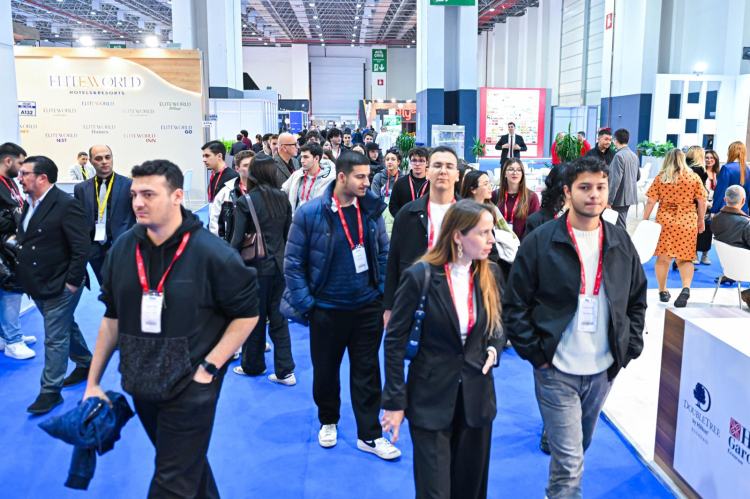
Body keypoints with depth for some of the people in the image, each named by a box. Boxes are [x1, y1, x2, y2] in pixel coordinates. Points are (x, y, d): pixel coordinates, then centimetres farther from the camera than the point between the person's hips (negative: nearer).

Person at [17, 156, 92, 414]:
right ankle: (85, 364, 40)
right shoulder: (29, 204, 7)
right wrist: (23, 274, 7)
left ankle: (50, 391, 14)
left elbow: (82, 247, -21)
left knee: (56, 338, 2)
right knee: (66, 328, 22)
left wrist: (72, 282, -18)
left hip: (59, 286, -8)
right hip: (38, 285, 8)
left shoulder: (67, 205, -19)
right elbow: (26, 241, 15)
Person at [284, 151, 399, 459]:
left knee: (367, 371, 9)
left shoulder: (372, 210, -2)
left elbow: (384, 253, 8)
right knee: (325, 370, 15)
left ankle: (369, 434, 23)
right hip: (327, 309, -2)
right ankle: (328, 421, 40)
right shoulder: (310, 213, -12)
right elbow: (293, 262, -7)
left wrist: (385, 294, 3)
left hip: (368, 307, 2)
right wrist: (304, 303, -9)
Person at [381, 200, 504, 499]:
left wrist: (494, 348, -8)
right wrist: (394, 402, -10)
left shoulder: (489, 274, -1)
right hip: (431, 398, -4)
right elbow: (395, 341, -10)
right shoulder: (420, 276, -15)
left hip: (476, 395, 4)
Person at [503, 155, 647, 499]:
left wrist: (630, 348, 5)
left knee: (578, 448, 22)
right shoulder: (540, 242, -10)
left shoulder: (621, 243, 4)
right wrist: (535, 352, -11)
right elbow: (514, 303, -7)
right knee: (569, 460, -4)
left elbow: (637, 299, 14)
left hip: (603, 370, 5)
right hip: (557, 371, -5)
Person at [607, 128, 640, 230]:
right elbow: (638, 177, 20)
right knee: (622, 223, 18)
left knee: (619, 226, -2)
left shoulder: (619, 156, -16)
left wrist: (609, 201, -19)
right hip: (630, 196, 8)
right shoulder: (634, 155, 10)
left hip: (620, 198, -8)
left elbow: (615, 180, -21)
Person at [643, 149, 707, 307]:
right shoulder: (694, 177, 2)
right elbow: (702, 201, 4)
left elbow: (650, 202, -2)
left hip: (665, 221, 0)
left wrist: (645, 220, 7)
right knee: (685, 258, 7)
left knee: (663, 257, 10)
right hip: (688, 222, 0)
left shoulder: (660, 178, -1)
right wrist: (701, 220, 16)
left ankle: (662, 291, 18)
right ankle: (686, 288, -14)